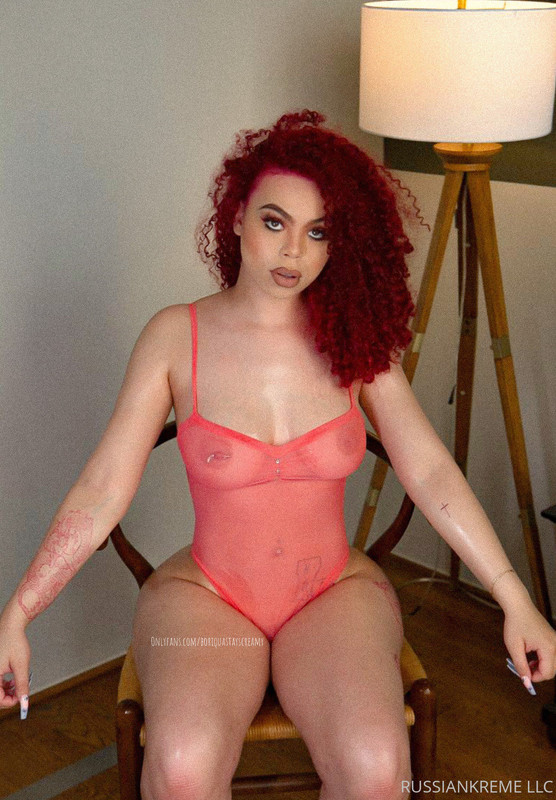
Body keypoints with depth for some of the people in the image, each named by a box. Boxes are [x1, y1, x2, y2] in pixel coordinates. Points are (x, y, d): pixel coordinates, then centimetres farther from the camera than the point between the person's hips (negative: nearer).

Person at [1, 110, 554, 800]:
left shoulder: (356, 336, 0)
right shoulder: (176, 337, -5)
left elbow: (430, 473, 0)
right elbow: (101, 491, -5)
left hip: (335, 592, 2)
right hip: (204, 591, -1)